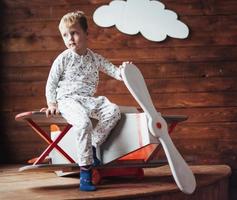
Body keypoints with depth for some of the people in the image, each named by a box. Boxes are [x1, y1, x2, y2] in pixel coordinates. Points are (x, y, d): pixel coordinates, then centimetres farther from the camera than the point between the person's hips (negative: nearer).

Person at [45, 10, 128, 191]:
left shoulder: (95, 59, 11)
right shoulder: (63, 59, 1)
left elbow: (113, 71, 11)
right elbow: (51, 83, 4)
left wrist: (123, 71, -11)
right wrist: (52, 105, -6)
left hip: (89, 100, 5)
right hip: (67, 100, -5)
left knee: (113, 110, -21)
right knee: (84, 122, -33)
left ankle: (92, 146, -15)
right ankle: (85, 170, -29)